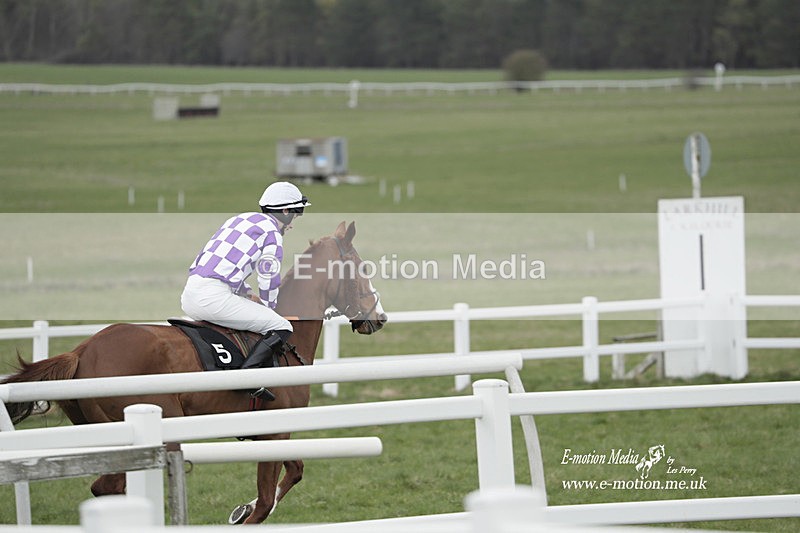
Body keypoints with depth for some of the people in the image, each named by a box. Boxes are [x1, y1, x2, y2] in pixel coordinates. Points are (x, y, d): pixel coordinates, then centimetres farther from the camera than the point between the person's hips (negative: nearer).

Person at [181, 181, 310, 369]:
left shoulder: (238, 219, 27)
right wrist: (268, 310, 20)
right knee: (282, 328, -5)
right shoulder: (272, 232, 1)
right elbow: (269, 280, 2)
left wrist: (249, 294, 28)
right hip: (214, 296, -9)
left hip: (188, 296, 9)